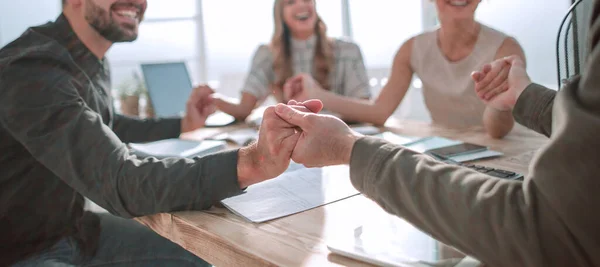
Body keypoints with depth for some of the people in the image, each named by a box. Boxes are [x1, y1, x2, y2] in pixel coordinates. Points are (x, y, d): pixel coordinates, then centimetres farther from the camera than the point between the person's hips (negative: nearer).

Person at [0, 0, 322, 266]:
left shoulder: (91, 62, 2)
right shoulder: (32, 71, -27)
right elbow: (123, 185, -35)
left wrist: (182, 126, 19)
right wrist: (251, 163, -47)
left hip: (73, 228, 8)